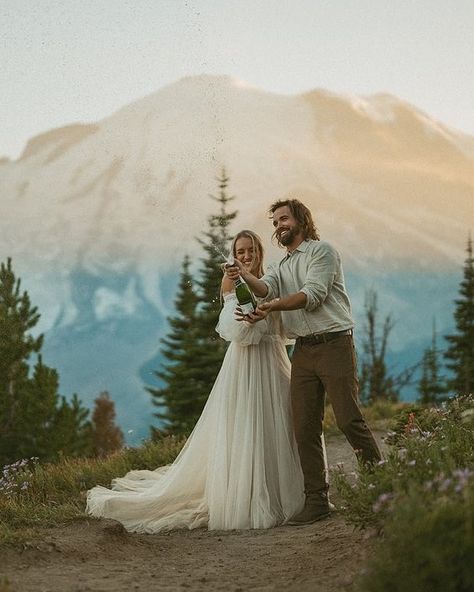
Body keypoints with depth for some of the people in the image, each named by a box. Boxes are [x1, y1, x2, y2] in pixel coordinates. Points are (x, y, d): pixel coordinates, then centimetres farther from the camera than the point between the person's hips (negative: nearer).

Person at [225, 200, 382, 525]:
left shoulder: (321, 251, 2)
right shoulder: (282, 267, 22)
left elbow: (312, 295, -10)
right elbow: (265, 288, 0)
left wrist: (274, 306, -17)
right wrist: (245, 276, -21)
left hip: (334, 343, -6)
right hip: (303, 351, 6)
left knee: (349, 419, -11)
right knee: (305, 427, 0)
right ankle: (316, 500, 4)